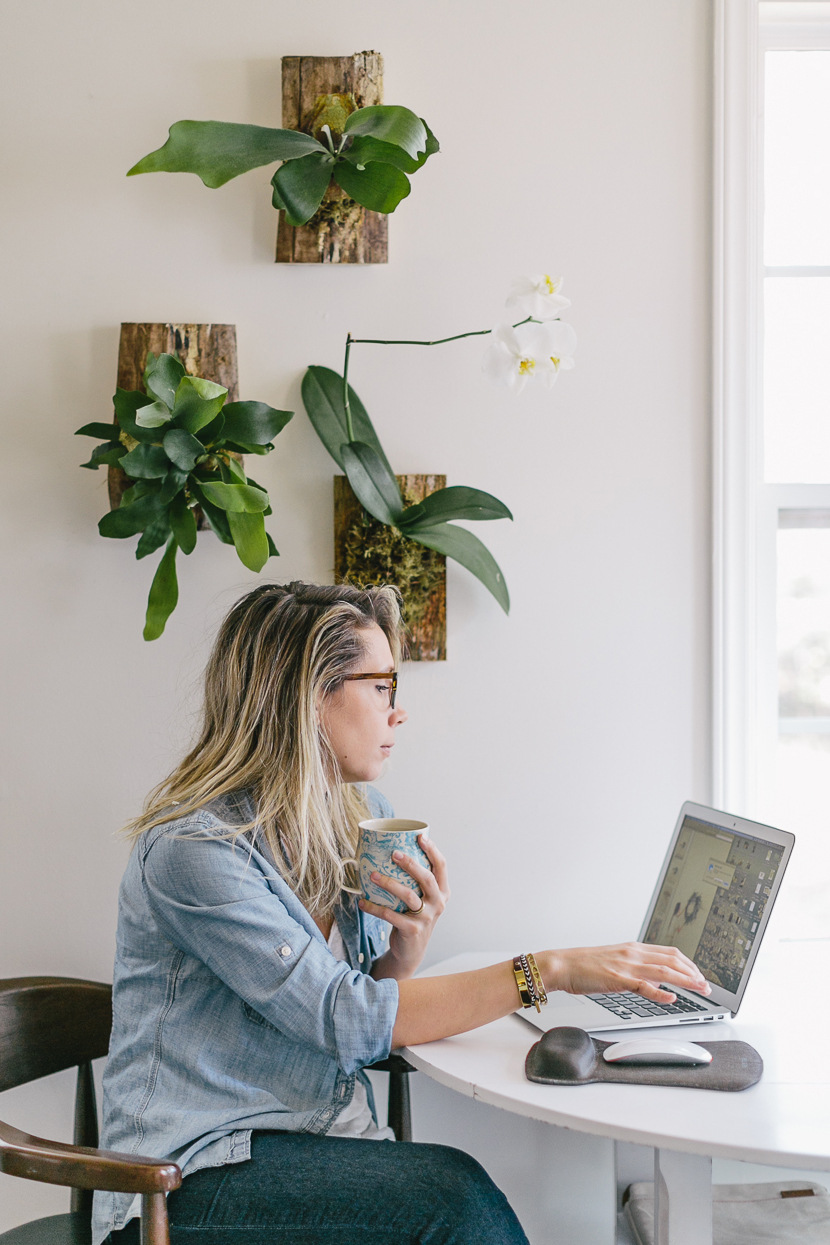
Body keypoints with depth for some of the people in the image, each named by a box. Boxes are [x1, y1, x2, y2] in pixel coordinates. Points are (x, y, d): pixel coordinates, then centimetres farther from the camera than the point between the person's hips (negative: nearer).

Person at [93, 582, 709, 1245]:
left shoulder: (365, 818, 7)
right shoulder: (194, 847, -18)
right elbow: (350, 1021, -23)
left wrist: (408, 949, -11)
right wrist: (549, 970, -24)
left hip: (330, 1136, 6)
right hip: (198, 1169, -6)